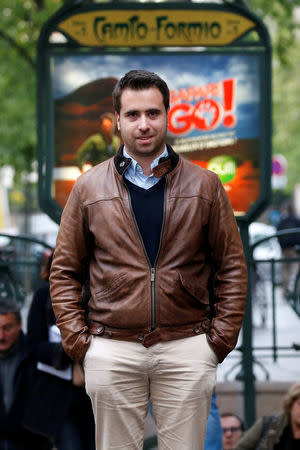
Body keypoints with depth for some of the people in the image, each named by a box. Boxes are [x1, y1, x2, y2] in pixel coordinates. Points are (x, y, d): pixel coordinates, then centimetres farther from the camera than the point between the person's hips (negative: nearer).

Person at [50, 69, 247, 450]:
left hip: (187, 349, 0)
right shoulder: (89, 188, 7)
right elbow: (64, 271, 9)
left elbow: (231, 268, 8)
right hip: (111, 352, 0)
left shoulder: (204, 186, 7)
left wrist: (221, 337, -1)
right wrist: (77, 339, -1)